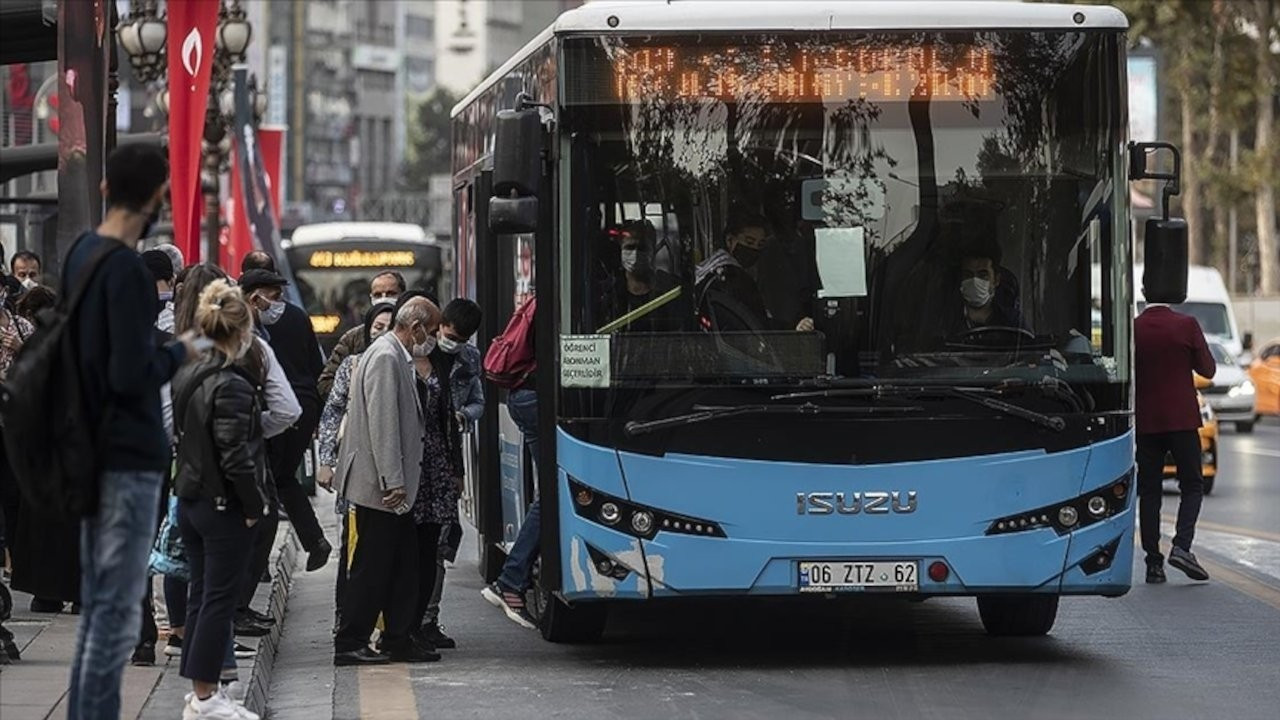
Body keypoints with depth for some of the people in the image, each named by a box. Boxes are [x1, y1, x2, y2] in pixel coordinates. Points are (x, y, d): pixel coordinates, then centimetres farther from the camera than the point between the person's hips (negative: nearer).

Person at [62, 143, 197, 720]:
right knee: (117, 612, -6)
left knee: (96, 606, 14)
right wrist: (179, 353, -5)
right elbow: (132, 375, -21)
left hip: (91, 452, 9)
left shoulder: (81, 253, 9)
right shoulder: (126, 270, -18)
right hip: (128, 457, -9)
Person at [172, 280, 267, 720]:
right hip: (225, 506, -8)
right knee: (219, 599, -1)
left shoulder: (187, 377, 6)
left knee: (202, 596, 14)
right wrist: (254, 504, -12)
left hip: (189, 499, 8)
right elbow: (236, 456, -22)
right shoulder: (232, 386, -19)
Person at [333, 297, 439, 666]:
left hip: (391, 484, 10)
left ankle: (398, 641, 16)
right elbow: (382, 423, -21)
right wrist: (393, 481, -23)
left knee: (404, 562, 11)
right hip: (378, 483, -10)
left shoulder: (396, 357, 17)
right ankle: (349, 644, 0)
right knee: (372, 566, -5)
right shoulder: (385, 357, -15)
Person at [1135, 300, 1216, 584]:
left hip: (1145, 422, 2)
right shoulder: (1186, 325, -8)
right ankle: (1181, 546, -13)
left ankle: (1153, 562, 3)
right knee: (1192, 486, 7)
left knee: (1149, 491, 7)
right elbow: (1208, 369, -1)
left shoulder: (1132, 328, -4)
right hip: (1182, 419, -2)